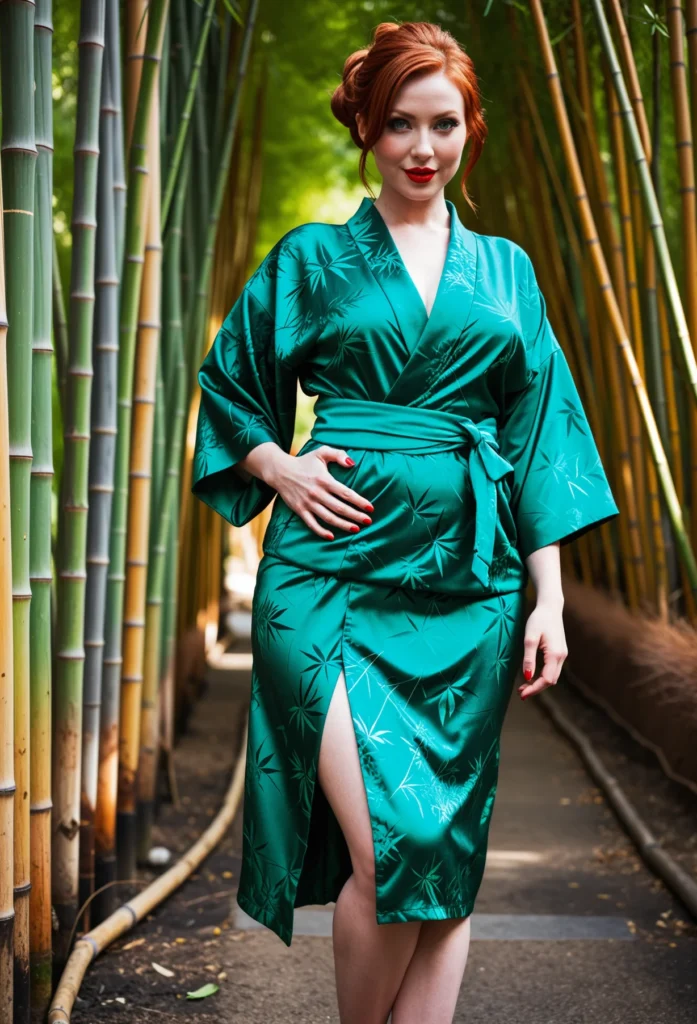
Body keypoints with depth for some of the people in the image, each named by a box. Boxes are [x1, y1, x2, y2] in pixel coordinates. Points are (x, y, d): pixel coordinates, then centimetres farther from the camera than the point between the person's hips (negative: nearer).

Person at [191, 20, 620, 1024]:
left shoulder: (504, 269, 15)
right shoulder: (313, 259, 10)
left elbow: (538, 434, 12)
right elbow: (229, 392, 16)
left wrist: (550, 597, 5)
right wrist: (281, 469, -4)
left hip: (467, 579, 3)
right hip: (337, 567, -2)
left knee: (446, 857, 2)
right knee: (390, 843, -14)